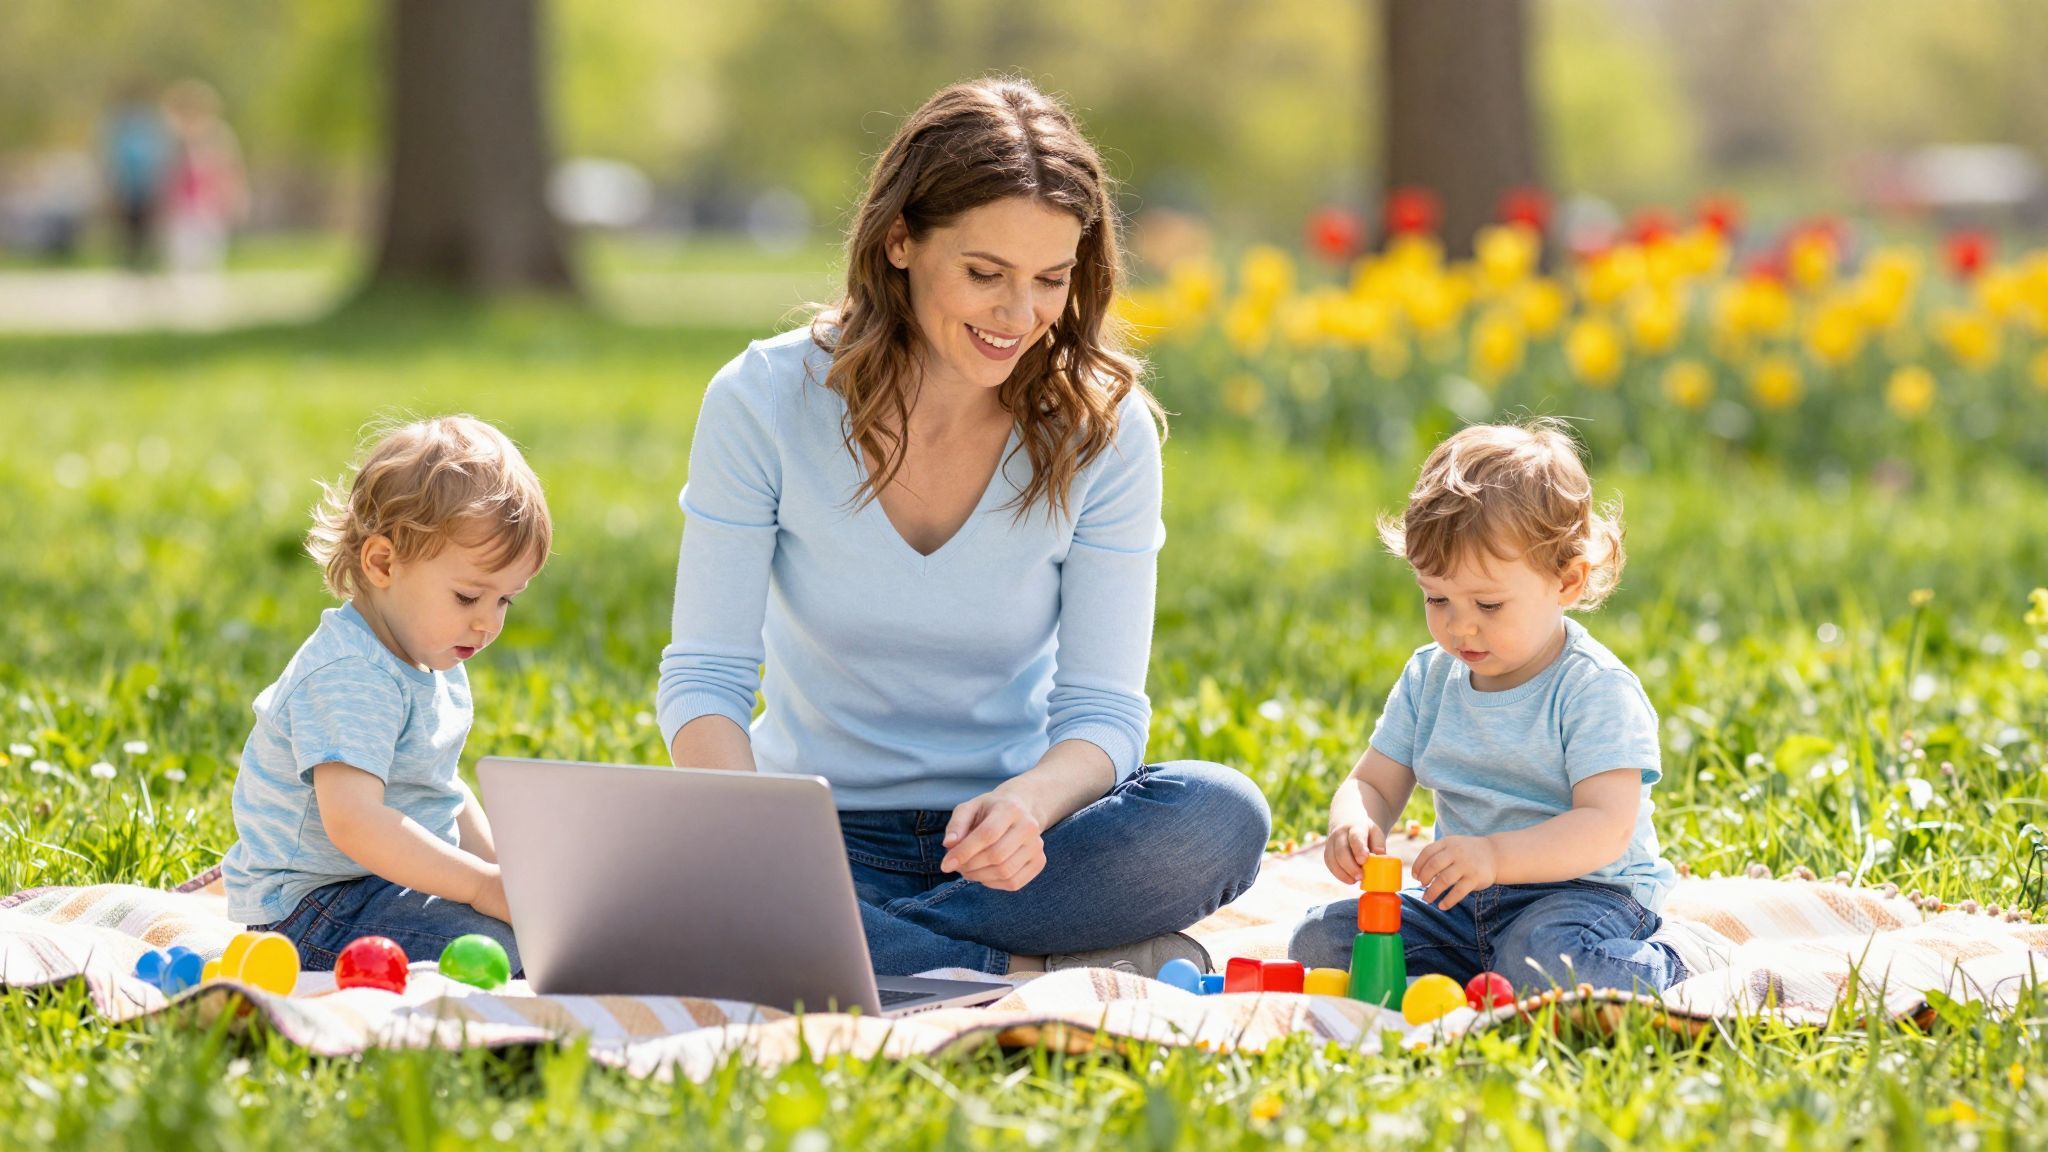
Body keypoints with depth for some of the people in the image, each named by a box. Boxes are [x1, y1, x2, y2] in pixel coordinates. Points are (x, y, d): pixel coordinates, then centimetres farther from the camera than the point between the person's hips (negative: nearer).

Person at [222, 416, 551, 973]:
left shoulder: (433, 664, 12)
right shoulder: (351, 677, -22)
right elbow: (353, 821, -33)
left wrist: (500, 866, 6)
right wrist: (483, 885, -31)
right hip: (314, 907, -10)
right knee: (498, 946, -31)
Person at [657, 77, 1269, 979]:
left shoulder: (1103, 430, -6)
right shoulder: (763, 403, -9)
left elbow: (1103, 709, -8)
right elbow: (704, 677, -9)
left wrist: (1029, 804, -33)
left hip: (1002, 835, 1)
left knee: (1221, 816, -29)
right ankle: (1039, 973, -24)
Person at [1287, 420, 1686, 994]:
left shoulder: (1596, 690, -14)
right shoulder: (1429, 678, 6)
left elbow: (1606, 828, -24)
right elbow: (1373, 784, 9)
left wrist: (1495, 855, -39)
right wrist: (1353, 823, -18)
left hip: (1585, 888, -6)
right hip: (1462, 903, 6)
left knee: (1542, 963, -39)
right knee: (1319, 941, -12)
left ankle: (1662, 971, -7)